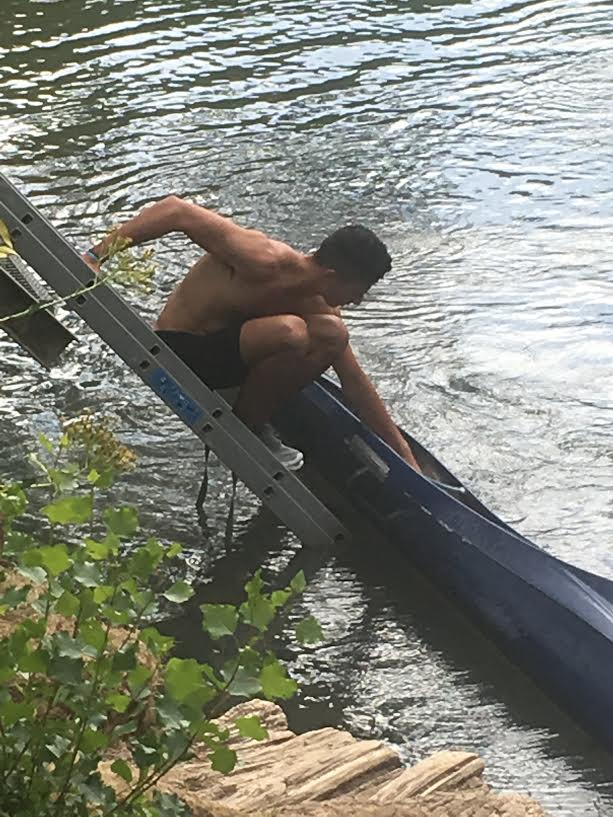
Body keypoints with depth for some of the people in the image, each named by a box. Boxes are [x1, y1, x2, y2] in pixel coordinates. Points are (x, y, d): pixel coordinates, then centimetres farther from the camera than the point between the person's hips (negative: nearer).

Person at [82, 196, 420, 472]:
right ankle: (243, 429, -8)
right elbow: (177, 210, -27)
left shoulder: (317, 306, -3)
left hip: (229, 342, 8)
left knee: (332, 335, -10)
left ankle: (254, 421, 1)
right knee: (290, 333, -32)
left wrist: (403, 453, 6)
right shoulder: (264, 261, -28)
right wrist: (98, 254, -27)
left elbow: (356, 384, 5)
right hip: (179, 349, -8)